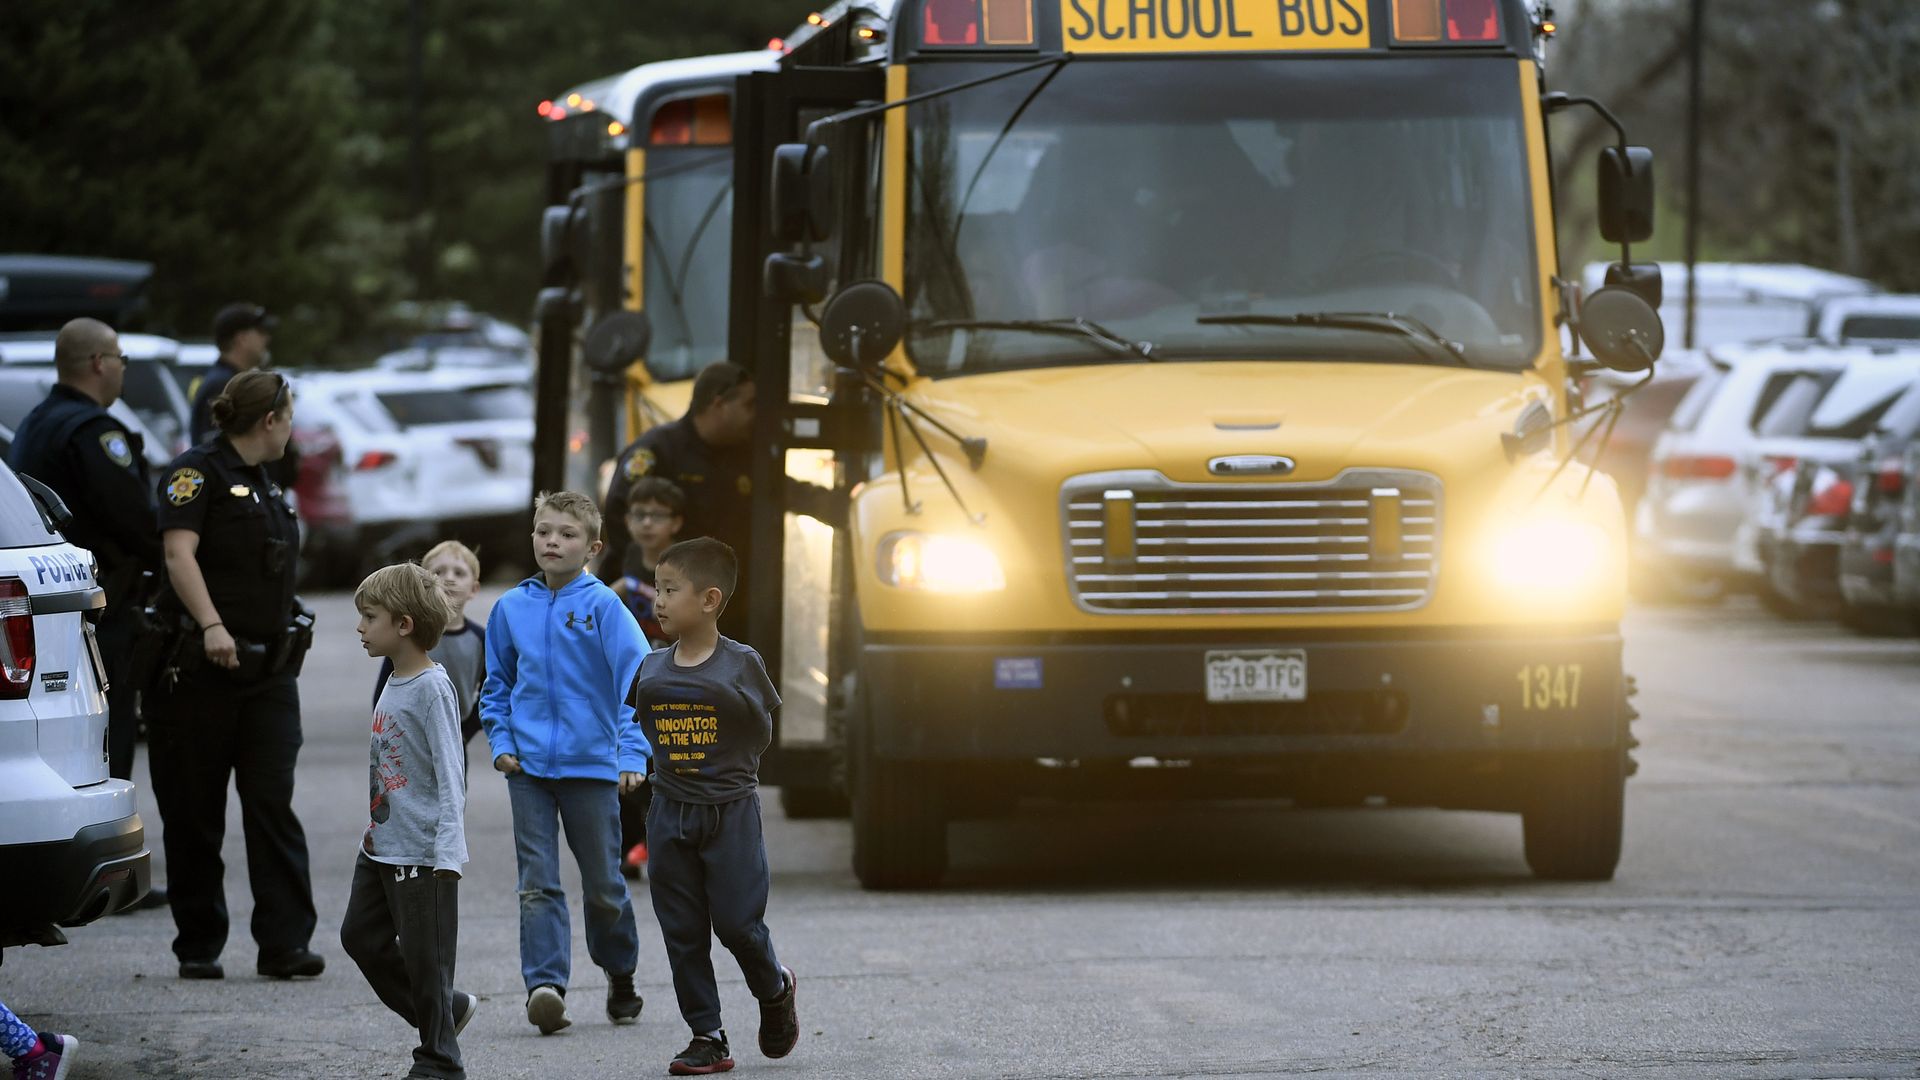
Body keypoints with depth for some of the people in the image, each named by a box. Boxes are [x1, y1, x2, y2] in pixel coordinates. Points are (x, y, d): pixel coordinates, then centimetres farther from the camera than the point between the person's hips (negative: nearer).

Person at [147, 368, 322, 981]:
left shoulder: (264, 486, 18)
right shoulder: (197, 472, -8)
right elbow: (179, 552, -21)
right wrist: (211, 625, -32)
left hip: (267, 672, 7)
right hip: (200, 672, -7)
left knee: (273, 804, -4)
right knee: (194, 813, 2)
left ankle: (285, 943, -9)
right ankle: (198, 947, 9)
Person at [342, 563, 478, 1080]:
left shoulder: (432, 688, -16)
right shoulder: (392, 684, 10)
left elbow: (450, 774, -19)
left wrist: (448, 850, -24)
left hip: (421, 853, -10)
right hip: (380, 845, 10)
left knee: (423, 955, -1)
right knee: (361, 936, 14)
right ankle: (449, 1009, 27)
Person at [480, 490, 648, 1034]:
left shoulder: (603, 607, -7)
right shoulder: (511, 608, 6)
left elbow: (636, 679, -12)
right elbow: (497, 684, 19)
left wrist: (633, 754, -21)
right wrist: (501, 741, 5)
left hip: (591, 765, -3)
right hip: (528, 766, 3)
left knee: (603, 886, 9)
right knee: (538, 884, -6)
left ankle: (620, 973, 31)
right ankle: (545, 985, -11)